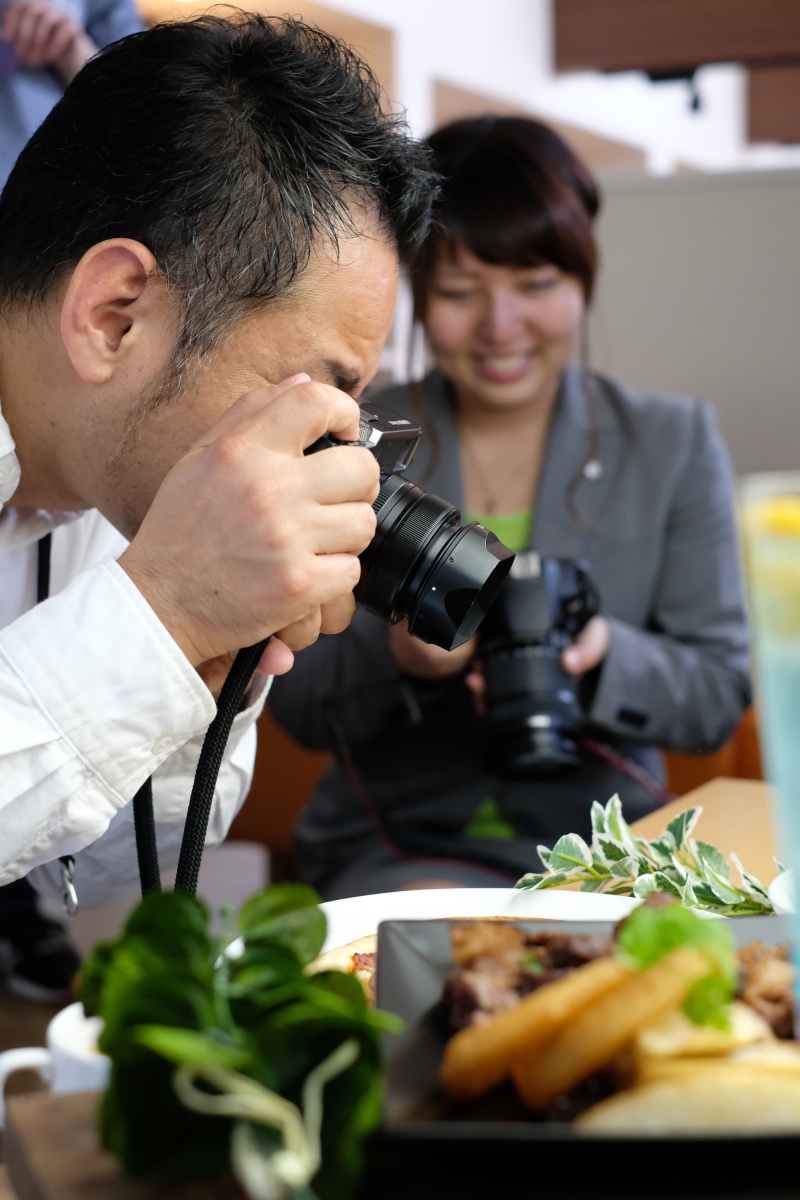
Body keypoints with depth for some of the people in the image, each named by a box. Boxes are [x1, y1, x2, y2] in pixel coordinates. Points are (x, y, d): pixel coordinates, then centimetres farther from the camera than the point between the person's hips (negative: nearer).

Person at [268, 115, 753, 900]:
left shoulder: (675, 446, 7)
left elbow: (719, 694, 1)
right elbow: (297, 707, 1)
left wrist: (603, 656, -21)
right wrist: (399, 657, -21)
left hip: (604, 840, 2)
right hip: (401, 848, -2)